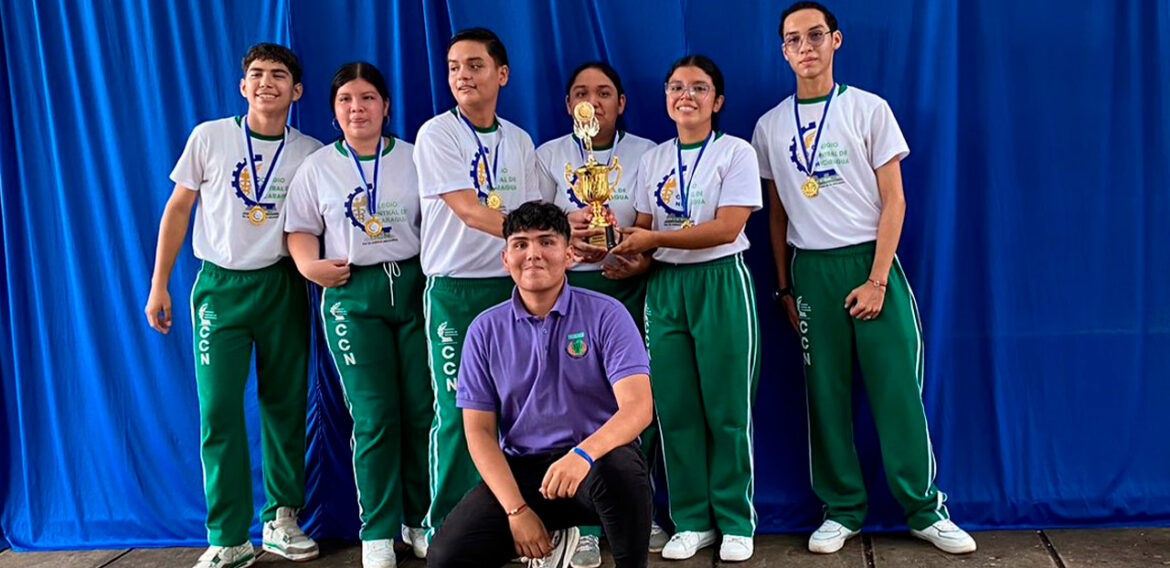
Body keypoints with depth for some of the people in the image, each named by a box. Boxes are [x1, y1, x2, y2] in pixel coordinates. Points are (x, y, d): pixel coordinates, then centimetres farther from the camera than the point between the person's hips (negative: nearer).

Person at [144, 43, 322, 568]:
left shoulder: (310, 153, 4)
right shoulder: (209, 138, 1)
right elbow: (177, 211, 5)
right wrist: (159, 284, 2)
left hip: (282, 285, 1)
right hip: (220, 284, -1)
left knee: (285, 406, 4)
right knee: (219, 410, -6)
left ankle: (281, 520, 19)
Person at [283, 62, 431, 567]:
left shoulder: (413, 158, 9)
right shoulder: (317, 166, 10)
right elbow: (300, 230, 12)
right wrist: (311, 266, -8)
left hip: (412, 285, 1)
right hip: (352, 294, 0)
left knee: (421, 408, -1)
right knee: (374, 417, -3)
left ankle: (419, 519, 16)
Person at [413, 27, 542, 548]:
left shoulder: (519, 142, 11)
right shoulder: (436, 135, -5)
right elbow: (470, 212, -16)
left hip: (510, 286, 4)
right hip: (455, 289, -4)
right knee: (457, 412, -4)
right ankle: (446, 528, 8)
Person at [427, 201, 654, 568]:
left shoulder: (605, 314, -5)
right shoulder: (485, 330, 4)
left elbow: (638, 406, -16)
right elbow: (479, 430, 3)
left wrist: (583, 453, -36)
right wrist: (516, 510, -10)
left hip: (596, 458, -3)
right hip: (520, 468, 3)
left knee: (619, 468, -38)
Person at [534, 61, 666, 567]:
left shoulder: (646, 153, 7)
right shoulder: (549, 155, 8)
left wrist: (641, 262, -14)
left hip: (632, 287, 0)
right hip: (569, 288, 0)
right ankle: (583, 521, 6)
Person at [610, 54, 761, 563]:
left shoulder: (736, 153, -1)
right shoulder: (653, 160, 13)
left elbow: (727, 228, -12)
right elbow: (643, 228, 15)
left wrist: (652, 239, -15)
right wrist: (629, 252, -8)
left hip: (721, 282, -4)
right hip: (665, 286, 4)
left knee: (727, 408, -1)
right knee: (674, 408, 2)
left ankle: (735, 523, 11)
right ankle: (691, 521, 14)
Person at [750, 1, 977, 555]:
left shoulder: (868, 109, 2)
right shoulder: (770, 126, 9)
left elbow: (893, 201, -1)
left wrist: (877, 280, -9)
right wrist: (785, 287, 8)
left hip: (871, 260, -2)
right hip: (811, 269, 2)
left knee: (897, 389, -4)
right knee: (826, 394, 2)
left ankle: (924, 509, 8)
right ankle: (842, 510, 13)